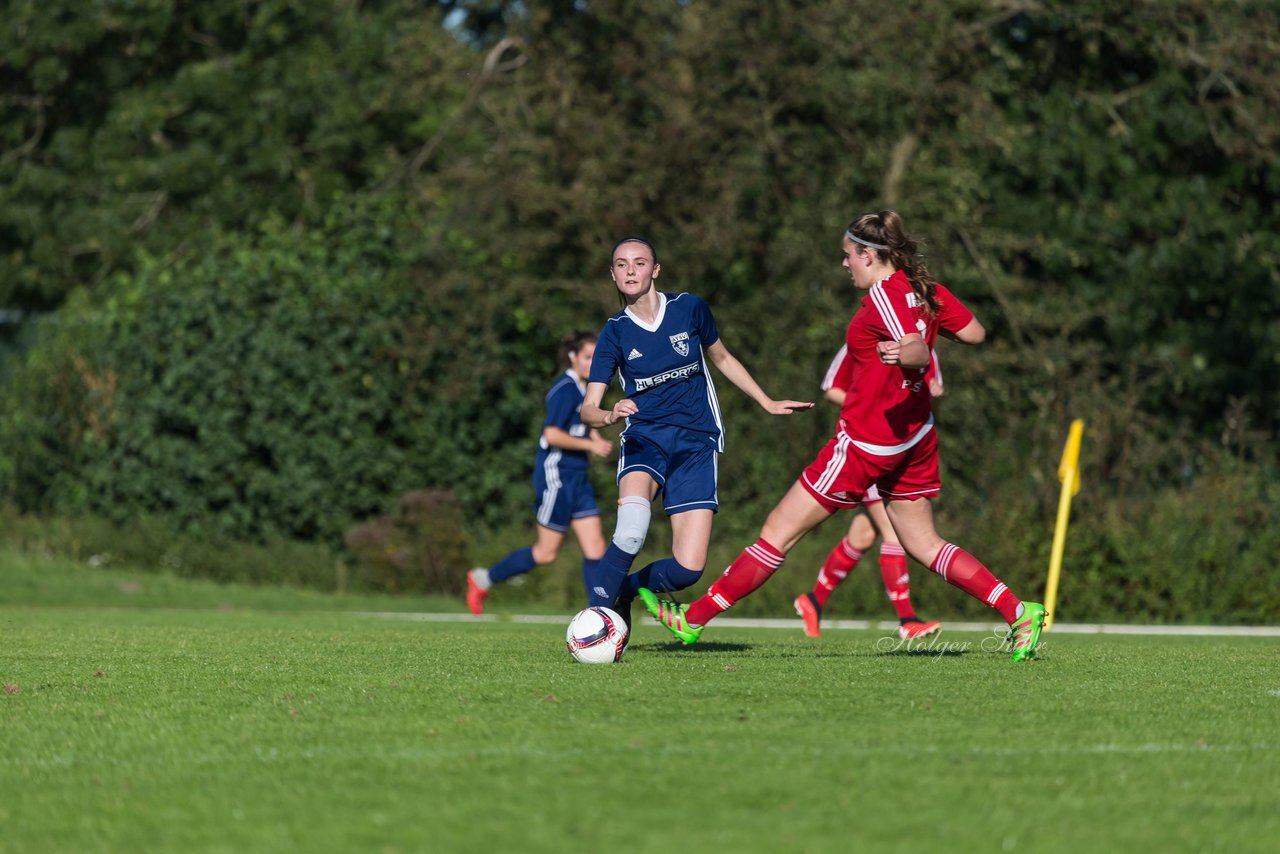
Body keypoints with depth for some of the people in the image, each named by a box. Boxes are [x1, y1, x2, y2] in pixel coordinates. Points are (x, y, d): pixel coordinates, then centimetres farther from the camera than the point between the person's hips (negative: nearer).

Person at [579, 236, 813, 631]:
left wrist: (768, 403, 22)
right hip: (644, 440, -1)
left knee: (688, 568, -12)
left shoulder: (689, 308, 1)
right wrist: (610, 415, -27)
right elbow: (588, 408, -4)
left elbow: (721, 358, 20)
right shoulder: (615, 332, 0)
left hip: (696, 442, 1)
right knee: (631, 533, -34)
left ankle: (623, 589, 17)